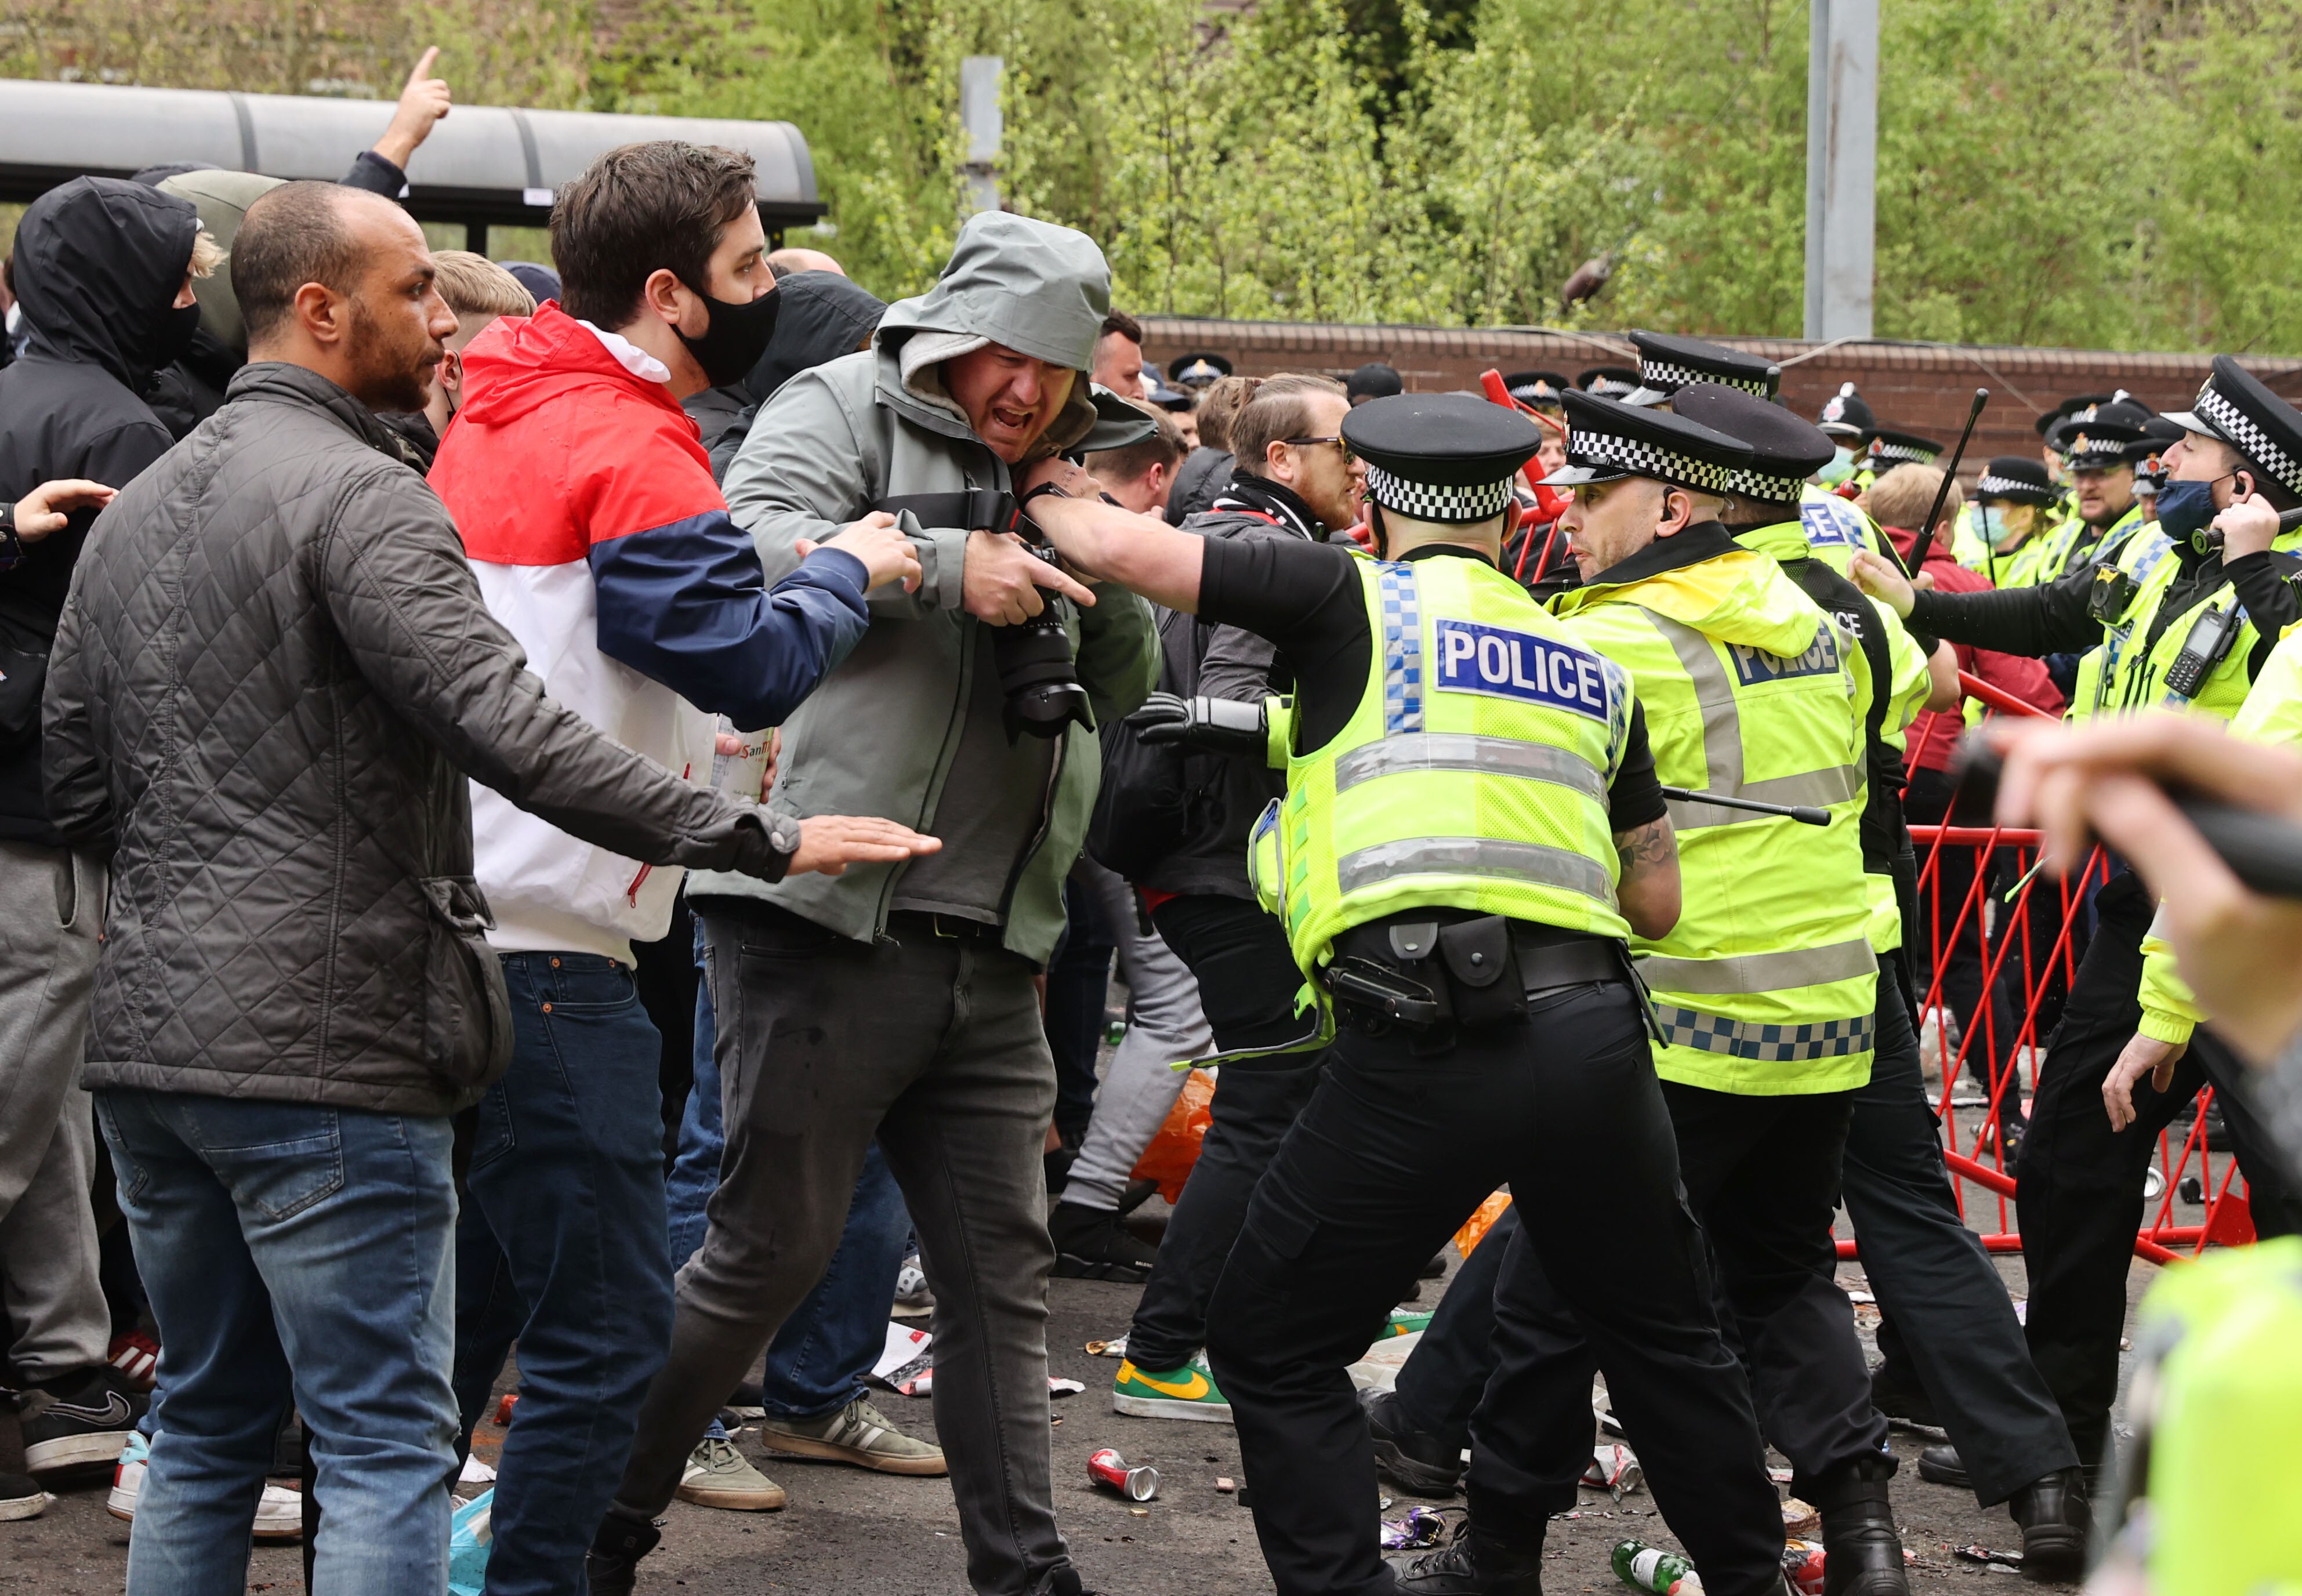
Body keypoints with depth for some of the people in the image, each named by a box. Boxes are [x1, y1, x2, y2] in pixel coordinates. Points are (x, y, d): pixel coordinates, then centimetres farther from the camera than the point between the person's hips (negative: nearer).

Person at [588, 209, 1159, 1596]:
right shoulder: (848, 410, 1)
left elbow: (1129, 686, 18)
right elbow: (754, 544, -17)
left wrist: (1104, 576, -1)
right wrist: (944, 568, -24)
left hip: (990, 953, 7)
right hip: (829, 920, -7)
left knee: (1003, 1269, 8)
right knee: (772, 1247, -1)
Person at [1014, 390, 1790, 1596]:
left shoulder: (1357, 600, 6)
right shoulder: (1590, 665, 20)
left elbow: (1114, 546, 2)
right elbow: (1657, 900, 22)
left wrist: (1048, 491, 23)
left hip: (1422, 1040, -5)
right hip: (1592, 1031, 5)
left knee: (1273, 1349, 10)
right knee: (1660, 1329, 25)